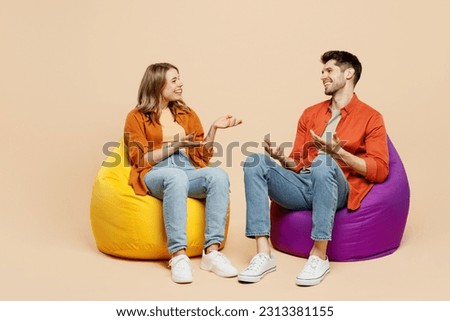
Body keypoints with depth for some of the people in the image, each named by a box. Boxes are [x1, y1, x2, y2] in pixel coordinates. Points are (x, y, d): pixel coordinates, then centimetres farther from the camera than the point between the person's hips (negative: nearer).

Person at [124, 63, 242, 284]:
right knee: (176, 176, -40)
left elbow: (202, 156, 16)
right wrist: (176, 145, -8)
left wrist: (214, 128, 4)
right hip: (154, 175, -4)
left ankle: (211, 252, -34)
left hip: (189, 173, 4)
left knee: (218, 175, -30)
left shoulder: (188, 114, 21)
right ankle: (178, 256, -42)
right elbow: (141, 160, 0)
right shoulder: (136, 117, 10)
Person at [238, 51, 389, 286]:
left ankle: (319, 256, -29)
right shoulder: (310, 113, 22)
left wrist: (338, 153, -15)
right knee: (255, 162, -20)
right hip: (302, 186, 5)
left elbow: (379, 171, -3)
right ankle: (263, 254, -27)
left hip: (336, 191, -4)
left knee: (323, 162, -37)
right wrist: (281, 158, -4)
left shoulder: (370, 117, 7)